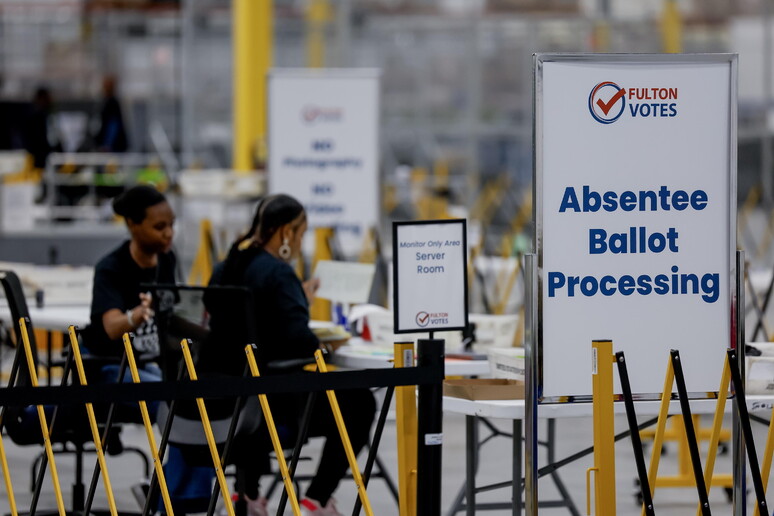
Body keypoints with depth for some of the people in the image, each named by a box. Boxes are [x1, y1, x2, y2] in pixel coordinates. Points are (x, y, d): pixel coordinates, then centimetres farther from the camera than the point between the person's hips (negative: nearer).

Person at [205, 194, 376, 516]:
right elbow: (300, 341, -26)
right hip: (271, 398, -8)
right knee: (359, 402, 12)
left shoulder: (225, 270, 7)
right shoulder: (277, 273, -18)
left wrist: (299, 301, 21)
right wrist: (326, 347, -5)